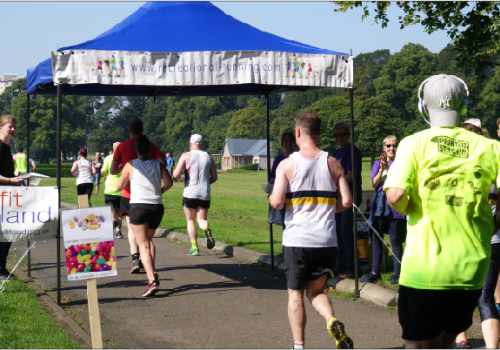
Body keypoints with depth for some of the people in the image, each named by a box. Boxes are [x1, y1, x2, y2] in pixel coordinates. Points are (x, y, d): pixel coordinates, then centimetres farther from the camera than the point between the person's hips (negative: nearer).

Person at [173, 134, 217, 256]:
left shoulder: (186, 156, -4)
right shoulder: (208, 157, 7)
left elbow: (176, 175, -10)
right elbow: (214, 177, 12)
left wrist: (176, 177, 12)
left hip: (190, 193, -2)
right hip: (205, 194, 3)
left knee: (190, 220, 12)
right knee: (202, 219, 13)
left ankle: (194, 247, 5)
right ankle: (207, 230, -21)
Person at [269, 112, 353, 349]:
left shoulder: (287, 164, -5)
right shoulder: (333, 163, 4)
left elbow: (277, 202, -12)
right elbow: (346, 201, 0)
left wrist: (271, 197, 10)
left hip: (297, 240, -2)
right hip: (326, 241, 3)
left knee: (295, 293, 11)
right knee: (317, 289, 18)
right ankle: (332, 322, -10)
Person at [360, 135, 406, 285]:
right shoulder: (377, 163, 12)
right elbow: (374, 183, 1)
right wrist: (382, 168, -13)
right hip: (379, 205, 3)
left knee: (395, 240, -3)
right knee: (376, 239, 5)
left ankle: (397, 273, 2)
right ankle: (375, 272, 12)